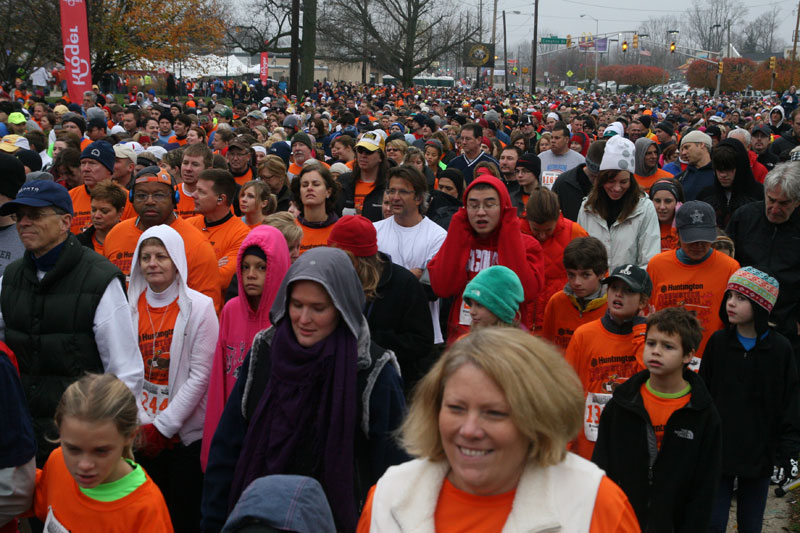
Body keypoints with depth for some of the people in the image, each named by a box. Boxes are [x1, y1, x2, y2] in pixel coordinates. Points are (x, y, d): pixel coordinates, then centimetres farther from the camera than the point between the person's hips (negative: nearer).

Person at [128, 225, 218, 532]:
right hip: (140, 436, 3)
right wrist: (139, 426, -7)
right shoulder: (131, 307, 4)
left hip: (185, 434, -3)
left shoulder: (199, 307, -6)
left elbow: (200, 376, -10)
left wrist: (162, 426, -12)